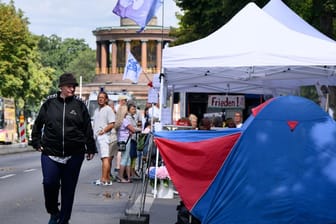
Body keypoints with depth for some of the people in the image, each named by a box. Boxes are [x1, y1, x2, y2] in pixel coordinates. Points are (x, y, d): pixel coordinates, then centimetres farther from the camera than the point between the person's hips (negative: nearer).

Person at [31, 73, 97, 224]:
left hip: (74, 154, 1)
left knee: (69, 188, 6)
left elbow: (88, 128, 6)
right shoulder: (49, 103, 3)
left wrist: (90, 149, 6)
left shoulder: (79, 105, 3)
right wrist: (37, 142, 10)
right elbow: (38, 125, 14)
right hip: (50, 152, -1)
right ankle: (53, 212, 9)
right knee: (49, 182, -16)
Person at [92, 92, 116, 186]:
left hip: (104, 136, -9)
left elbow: (112, 124, -10)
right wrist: (93, 133, 13)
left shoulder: (108, 109, -3)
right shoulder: (96, 110, 22)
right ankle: (108, 178, 13)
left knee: (105, 158, -15)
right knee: (103, 158, 9)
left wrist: (103, 131, -16)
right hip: (96, 137, 9)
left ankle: (104, 179, -23)